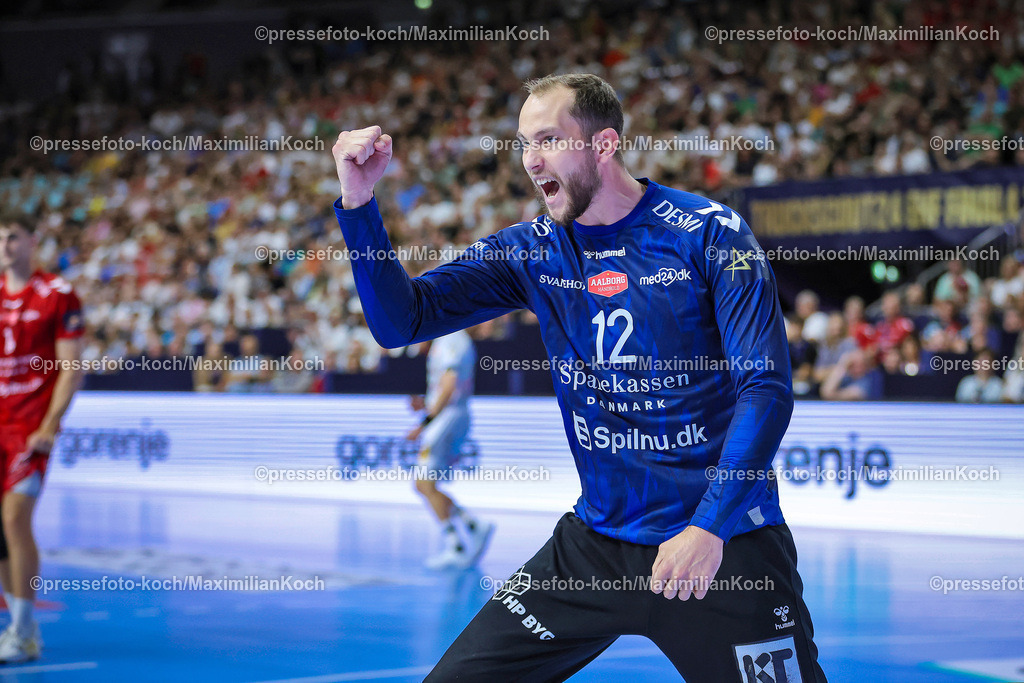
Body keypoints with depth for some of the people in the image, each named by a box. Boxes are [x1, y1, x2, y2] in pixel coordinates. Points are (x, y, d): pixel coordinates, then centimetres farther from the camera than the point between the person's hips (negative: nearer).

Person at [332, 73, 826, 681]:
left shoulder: (710, 235, -8)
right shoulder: (531, 250, 5)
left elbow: (767, 386, -13)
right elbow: (401, 319, 1)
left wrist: (710, 527, -23)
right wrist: (359, 201, -13)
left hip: (726, 545, -3)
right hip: (597, 540, 4)